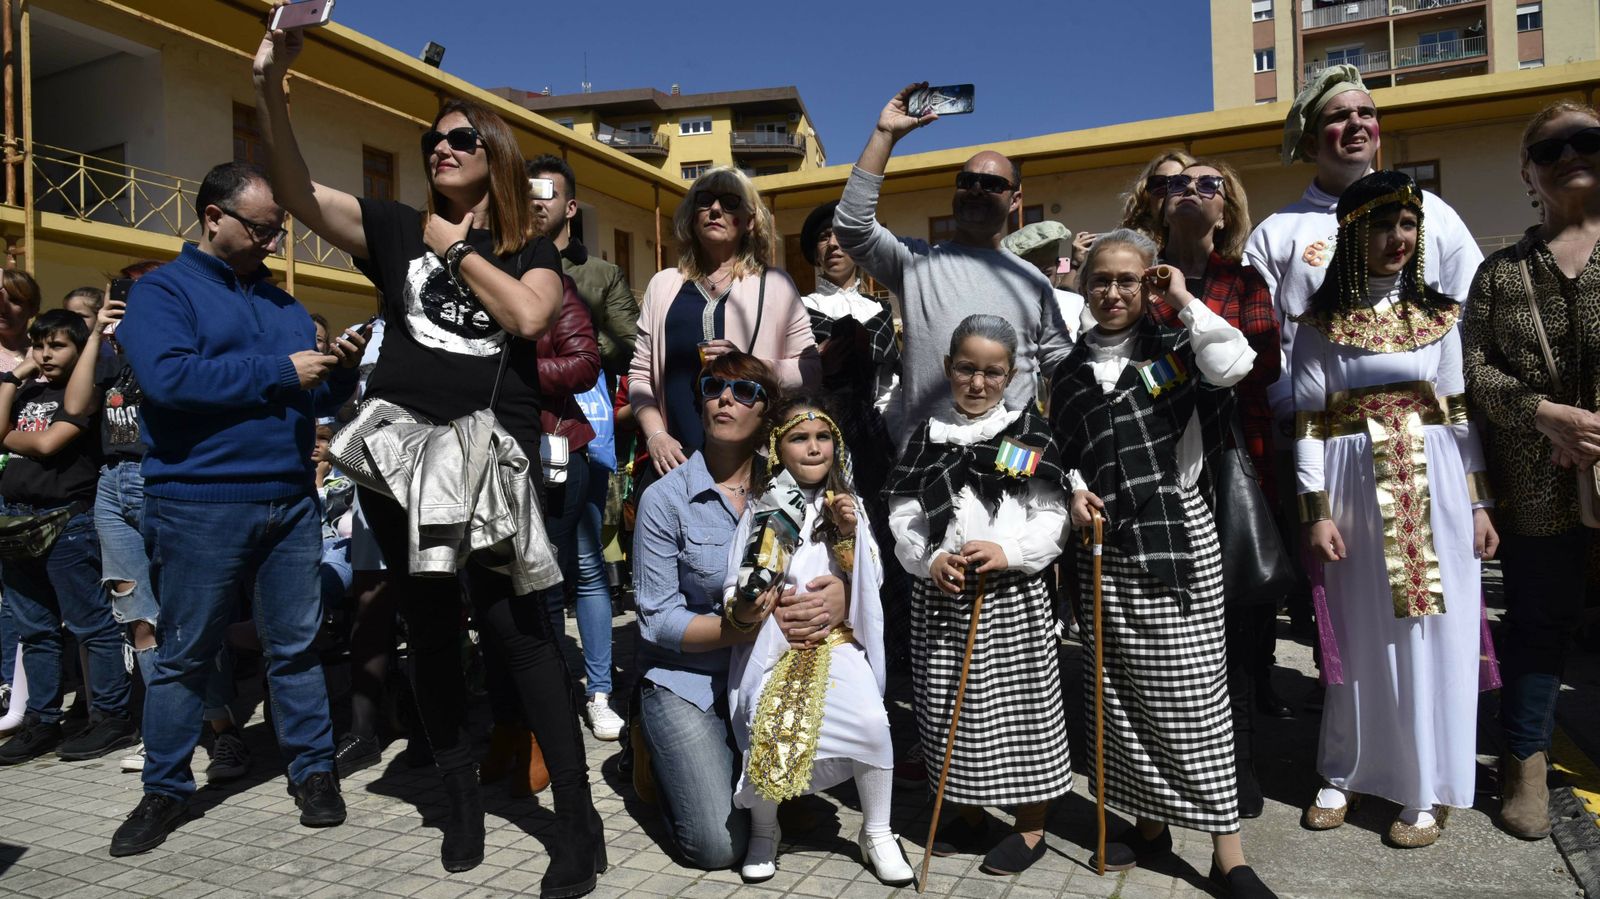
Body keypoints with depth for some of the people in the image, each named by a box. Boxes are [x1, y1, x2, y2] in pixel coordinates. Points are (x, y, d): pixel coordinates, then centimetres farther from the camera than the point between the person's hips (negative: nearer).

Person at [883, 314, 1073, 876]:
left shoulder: (1029, 436, 0)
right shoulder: (927, 438, 7)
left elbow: (1051, 518, -4)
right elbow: (903, 516, 3)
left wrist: (1009, 551, -19)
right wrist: (930, 560, -13)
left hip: (1012, 594, -3)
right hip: (940, 595, 3)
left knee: (1019, 703, 5)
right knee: (948, 705, 11)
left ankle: (1030, 828, 23)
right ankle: (969, 815, 31)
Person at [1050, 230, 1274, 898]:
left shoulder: (1174, 349, 2)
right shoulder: (1070, 370, 12)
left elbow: (1234, 365, -19)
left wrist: (1184, 303, -9)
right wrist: (1074, 491, -1)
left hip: (1176, 532, -4)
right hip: (1104, 542, 4)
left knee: (1193, 692, -2)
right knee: (1120, 692, 10)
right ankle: (1150, 823, 27)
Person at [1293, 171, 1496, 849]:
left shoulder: (1438, 315, 8)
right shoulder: (1321, 323, 1)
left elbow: (1460, 411, 8)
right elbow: (1309, 424, -3)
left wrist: (1479, 504, 4)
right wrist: (1319, 512, -9)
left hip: (1435, 487, 2)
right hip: (1354, 488, -2)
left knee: (1431, 633, 5)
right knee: (1359, 634, 6)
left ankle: (1425, 790, 18)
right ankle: (1345, 774, 22)